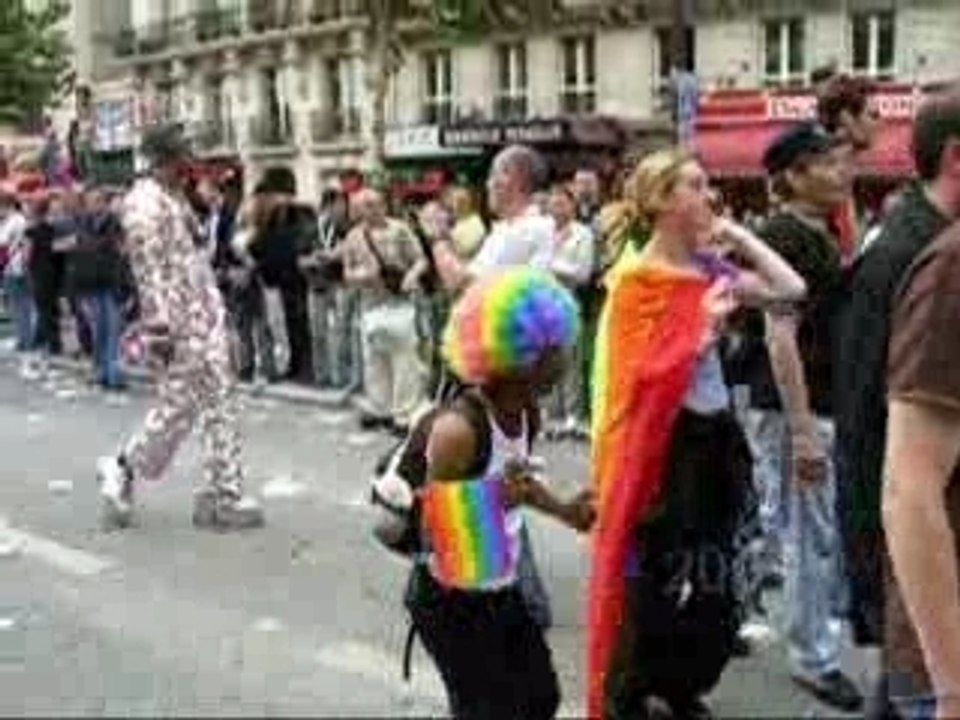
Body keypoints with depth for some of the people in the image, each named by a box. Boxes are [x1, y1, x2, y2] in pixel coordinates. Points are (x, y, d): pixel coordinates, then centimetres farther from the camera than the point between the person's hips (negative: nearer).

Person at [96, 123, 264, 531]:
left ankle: (224, 497, 13)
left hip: (206, 316, 9)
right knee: (178, 407, -1)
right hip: (178, 323, -9)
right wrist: (158, 328, -24)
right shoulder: (144, 202, -15)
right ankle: (122, 470, 19)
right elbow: (149, 270, -21)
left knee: (220, 406, 8)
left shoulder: (175, 197, 15)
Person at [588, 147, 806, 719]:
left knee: (710, 573, 16)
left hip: (715, 435, 7)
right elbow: (643, 372, -17)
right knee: (655, 574, 3)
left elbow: (792, 290, 3)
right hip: (662, 441, -7)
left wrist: (740, 237, -1)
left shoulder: (711, 268, 5)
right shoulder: (636, 281, -13)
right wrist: (702, 327, -20)